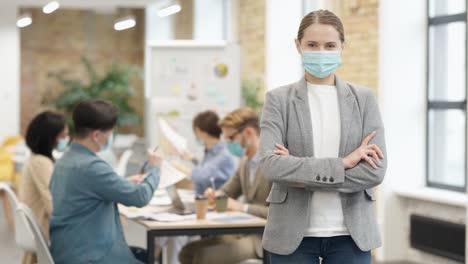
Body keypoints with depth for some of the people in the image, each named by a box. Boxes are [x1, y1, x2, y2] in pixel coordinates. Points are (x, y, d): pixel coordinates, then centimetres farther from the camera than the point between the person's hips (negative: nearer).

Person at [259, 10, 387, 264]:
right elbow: (270, 164, -13)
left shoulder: (364, 98, 5)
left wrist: (304, 178, -12)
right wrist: (341, 164, -17)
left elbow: (376, 170, -6)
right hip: (293, 234, -1)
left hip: (350, 234, 1)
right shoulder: (278, 99, 1)